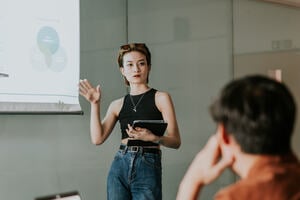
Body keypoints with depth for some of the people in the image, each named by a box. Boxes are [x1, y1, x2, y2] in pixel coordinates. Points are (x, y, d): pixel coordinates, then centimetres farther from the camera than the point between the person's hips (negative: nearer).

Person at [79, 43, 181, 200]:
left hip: (148, 166, -3)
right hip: (119, 166, 3)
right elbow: (97, 138, 2)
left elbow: (175, 141, -1)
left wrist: (153, 137, -20)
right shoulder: (117, 105, 14)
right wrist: (95, 104, 0)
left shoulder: (161, 98, 5)